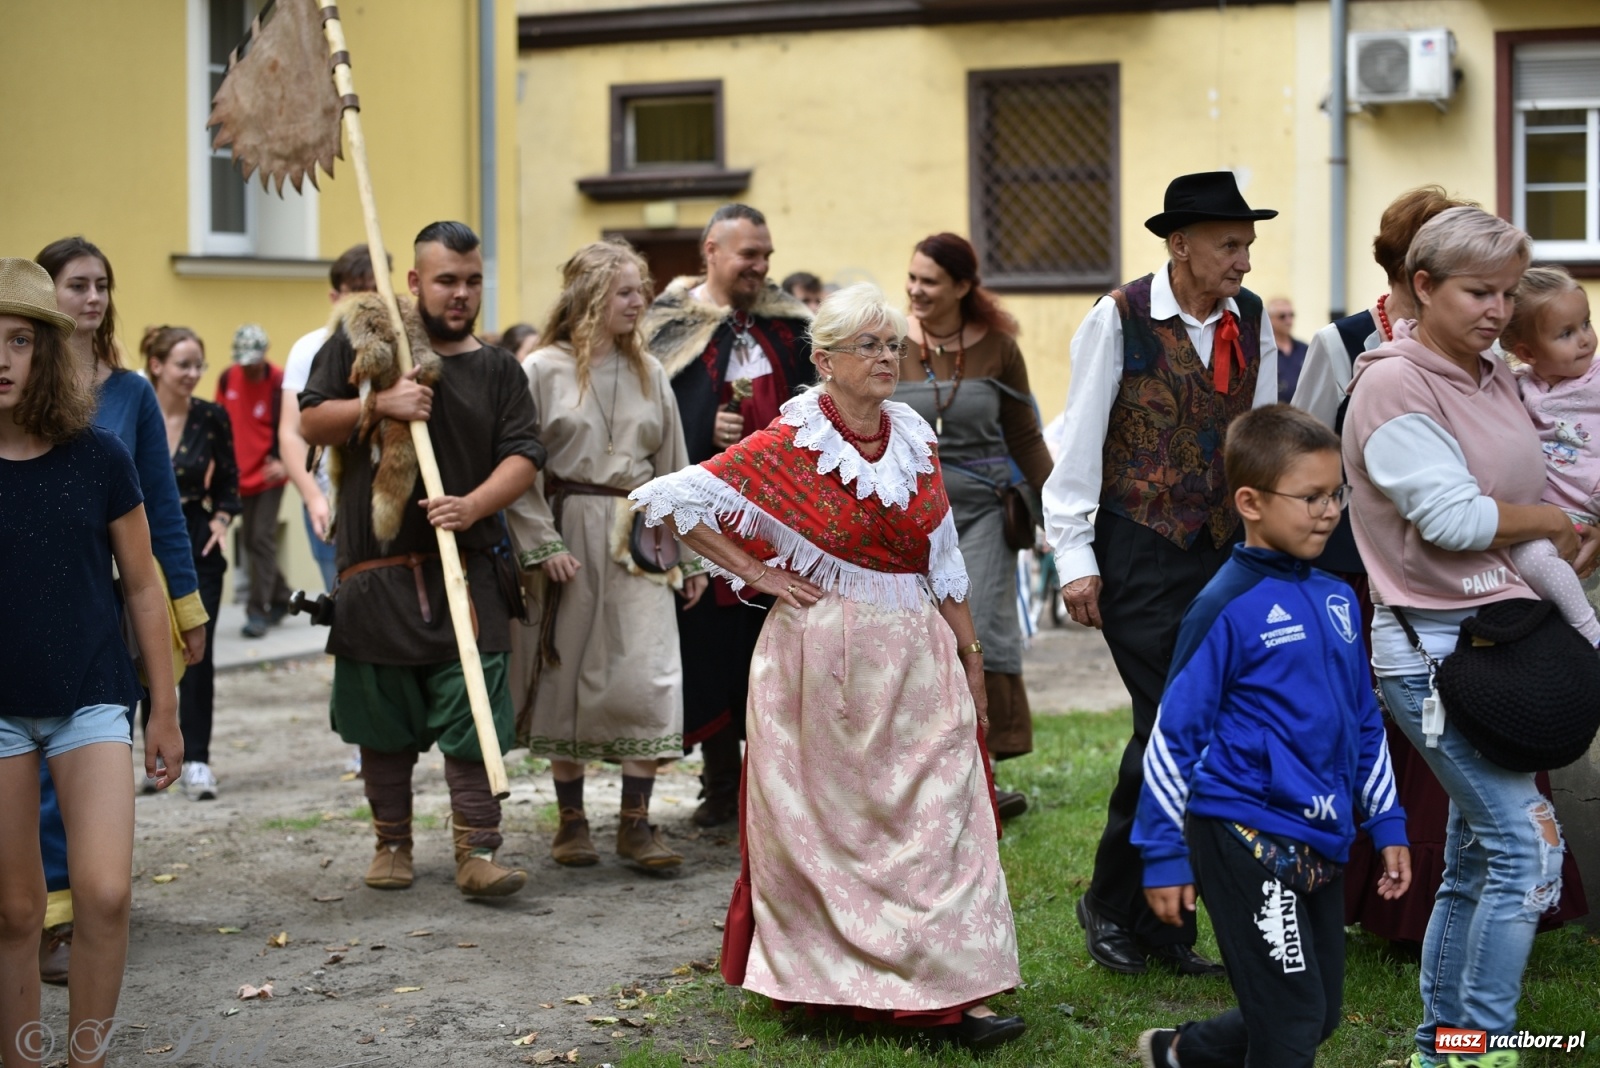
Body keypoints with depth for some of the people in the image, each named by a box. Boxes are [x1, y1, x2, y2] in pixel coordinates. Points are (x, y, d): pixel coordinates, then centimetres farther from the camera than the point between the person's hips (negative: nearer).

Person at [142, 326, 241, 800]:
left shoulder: (212, 418, -3)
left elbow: (228, 481, 8)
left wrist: (221, 521, -7)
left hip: (197, 546, 0)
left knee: (197, 653, -7)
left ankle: (196, 759, -2)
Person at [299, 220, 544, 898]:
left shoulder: (498, 370, 10)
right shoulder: (361, 340, 5)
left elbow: (523, 458, 1)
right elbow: (311, 422, 3)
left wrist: (474, 505, -17)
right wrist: (379, 406, -13)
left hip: (466, 571, 1)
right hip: (375, 569, 0)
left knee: (473, 715, -6)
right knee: (383, 720, 9)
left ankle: (477, 853, -2)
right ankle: (392, 842, 23)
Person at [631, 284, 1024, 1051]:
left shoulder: (914, 440, 7)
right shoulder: (789, 447, -9)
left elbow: (941, 561, 12)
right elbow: (670, 500, -11)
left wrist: (970, 653, 9)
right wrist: (755, 574, -10)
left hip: (916, 658, 4)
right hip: (823, 659, -4)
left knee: (938, 815, -1)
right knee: (829, 826, 6)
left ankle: (954, 992, 2)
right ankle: (824, 983, 21)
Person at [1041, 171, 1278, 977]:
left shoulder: (1252, 320, 5)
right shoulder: (1120, 320, -9)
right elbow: (1080, 441, -7)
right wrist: (1074, 558, -9)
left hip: (1224, 548, 5)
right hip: (1140, 550, -5)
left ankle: (1164, 922, 17)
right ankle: (1110, 903, 11)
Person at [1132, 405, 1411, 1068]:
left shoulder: (1336, 600, 9)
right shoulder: (1227, 608, -12)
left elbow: (1365, 723, 18)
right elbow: (1174, 734, -10)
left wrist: (1387, 825, 16)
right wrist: (1164, 855, -10)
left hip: (1320, 847, 7)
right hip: (1247, 835, -7)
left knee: (1320, 1015, 15)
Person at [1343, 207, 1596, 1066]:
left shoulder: (1493, 378, 14)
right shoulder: (1393, 384, -12)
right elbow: (1451, 516, -19)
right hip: (1433, 649, -9)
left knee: (1475, 861, 12)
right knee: (1528, 844, -13)